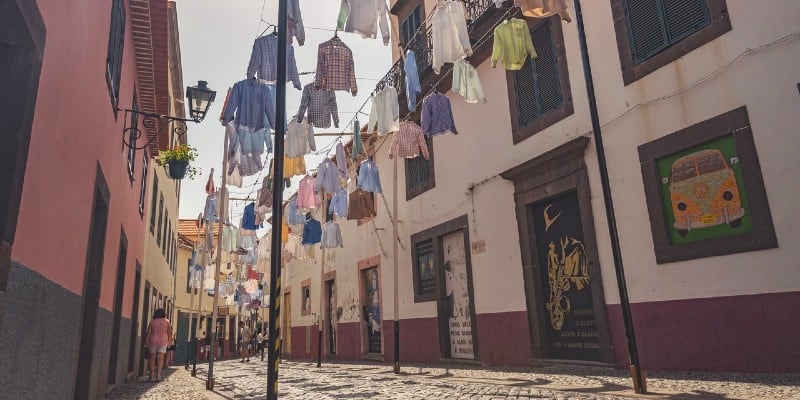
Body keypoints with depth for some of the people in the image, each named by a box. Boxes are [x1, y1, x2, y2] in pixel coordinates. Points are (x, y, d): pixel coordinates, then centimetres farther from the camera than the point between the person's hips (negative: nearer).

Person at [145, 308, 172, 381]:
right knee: (160, 357, -3)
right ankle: (158, 373, -12)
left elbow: (148, 333, 0)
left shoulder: (152, 322, 2)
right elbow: (170, 332, 3)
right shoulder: (166, 321, 3)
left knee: (152, 357, 11)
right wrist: (169, 341, 11)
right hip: (163, 340, -1)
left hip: (153, 340, 1)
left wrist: (147, 342, 7)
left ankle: (152, 373, 12)